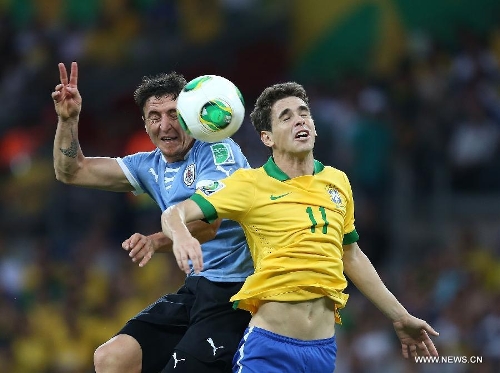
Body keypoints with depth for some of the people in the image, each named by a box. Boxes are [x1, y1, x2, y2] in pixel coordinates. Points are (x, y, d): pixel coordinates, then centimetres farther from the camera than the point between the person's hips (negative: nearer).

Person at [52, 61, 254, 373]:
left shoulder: (218, 150, -12)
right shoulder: (151, 167, 11)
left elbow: (208, 222, -27)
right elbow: (72, 172, 15)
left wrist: (157, 241, -44)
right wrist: (68, 119, -1)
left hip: (236, 289, -8)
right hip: (197, 287, 8)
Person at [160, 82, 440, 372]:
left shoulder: (338, 182, 11)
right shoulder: (251, 184, -3)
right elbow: (175, 214, -9)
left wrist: (400, 317, 26)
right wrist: (181, 236, -33)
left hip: (324, 348, 4)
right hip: (269, 346, -4)